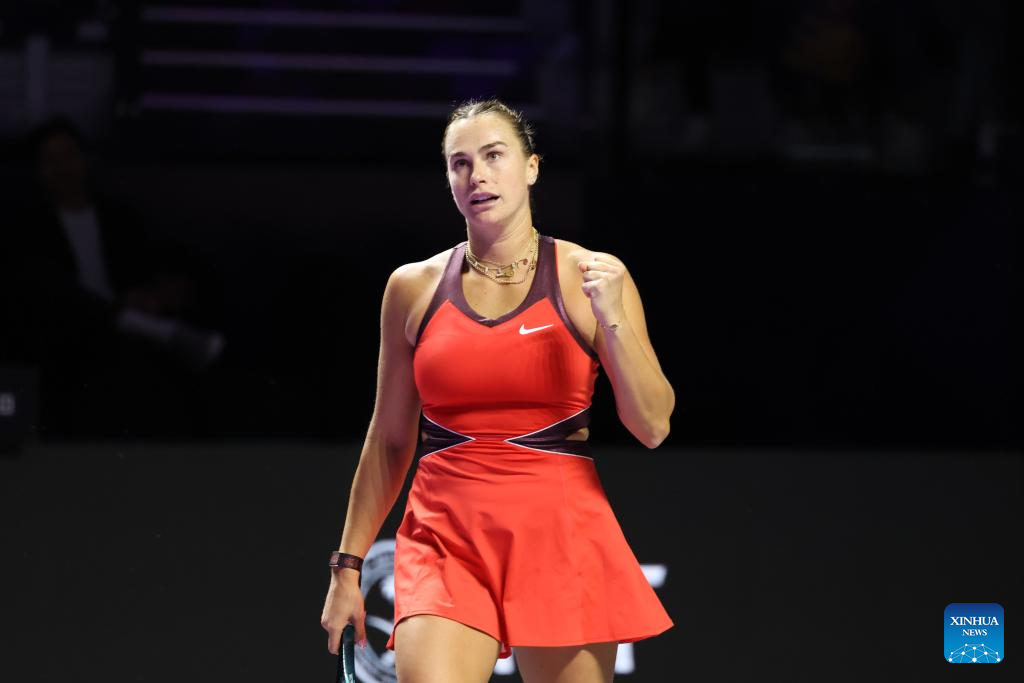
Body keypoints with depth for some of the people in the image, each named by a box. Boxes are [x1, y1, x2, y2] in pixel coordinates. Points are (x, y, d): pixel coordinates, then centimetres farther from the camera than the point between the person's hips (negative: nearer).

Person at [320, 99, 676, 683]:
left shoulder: (589, 277, 2)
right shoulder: (413, 288, 8)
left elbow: (653, 427, -2)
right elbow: (388, 442, 16)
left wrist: (612, 318, -14)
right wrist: (348, 566, 14)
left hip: (563, 540, 0)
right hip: (446, 541, 1)